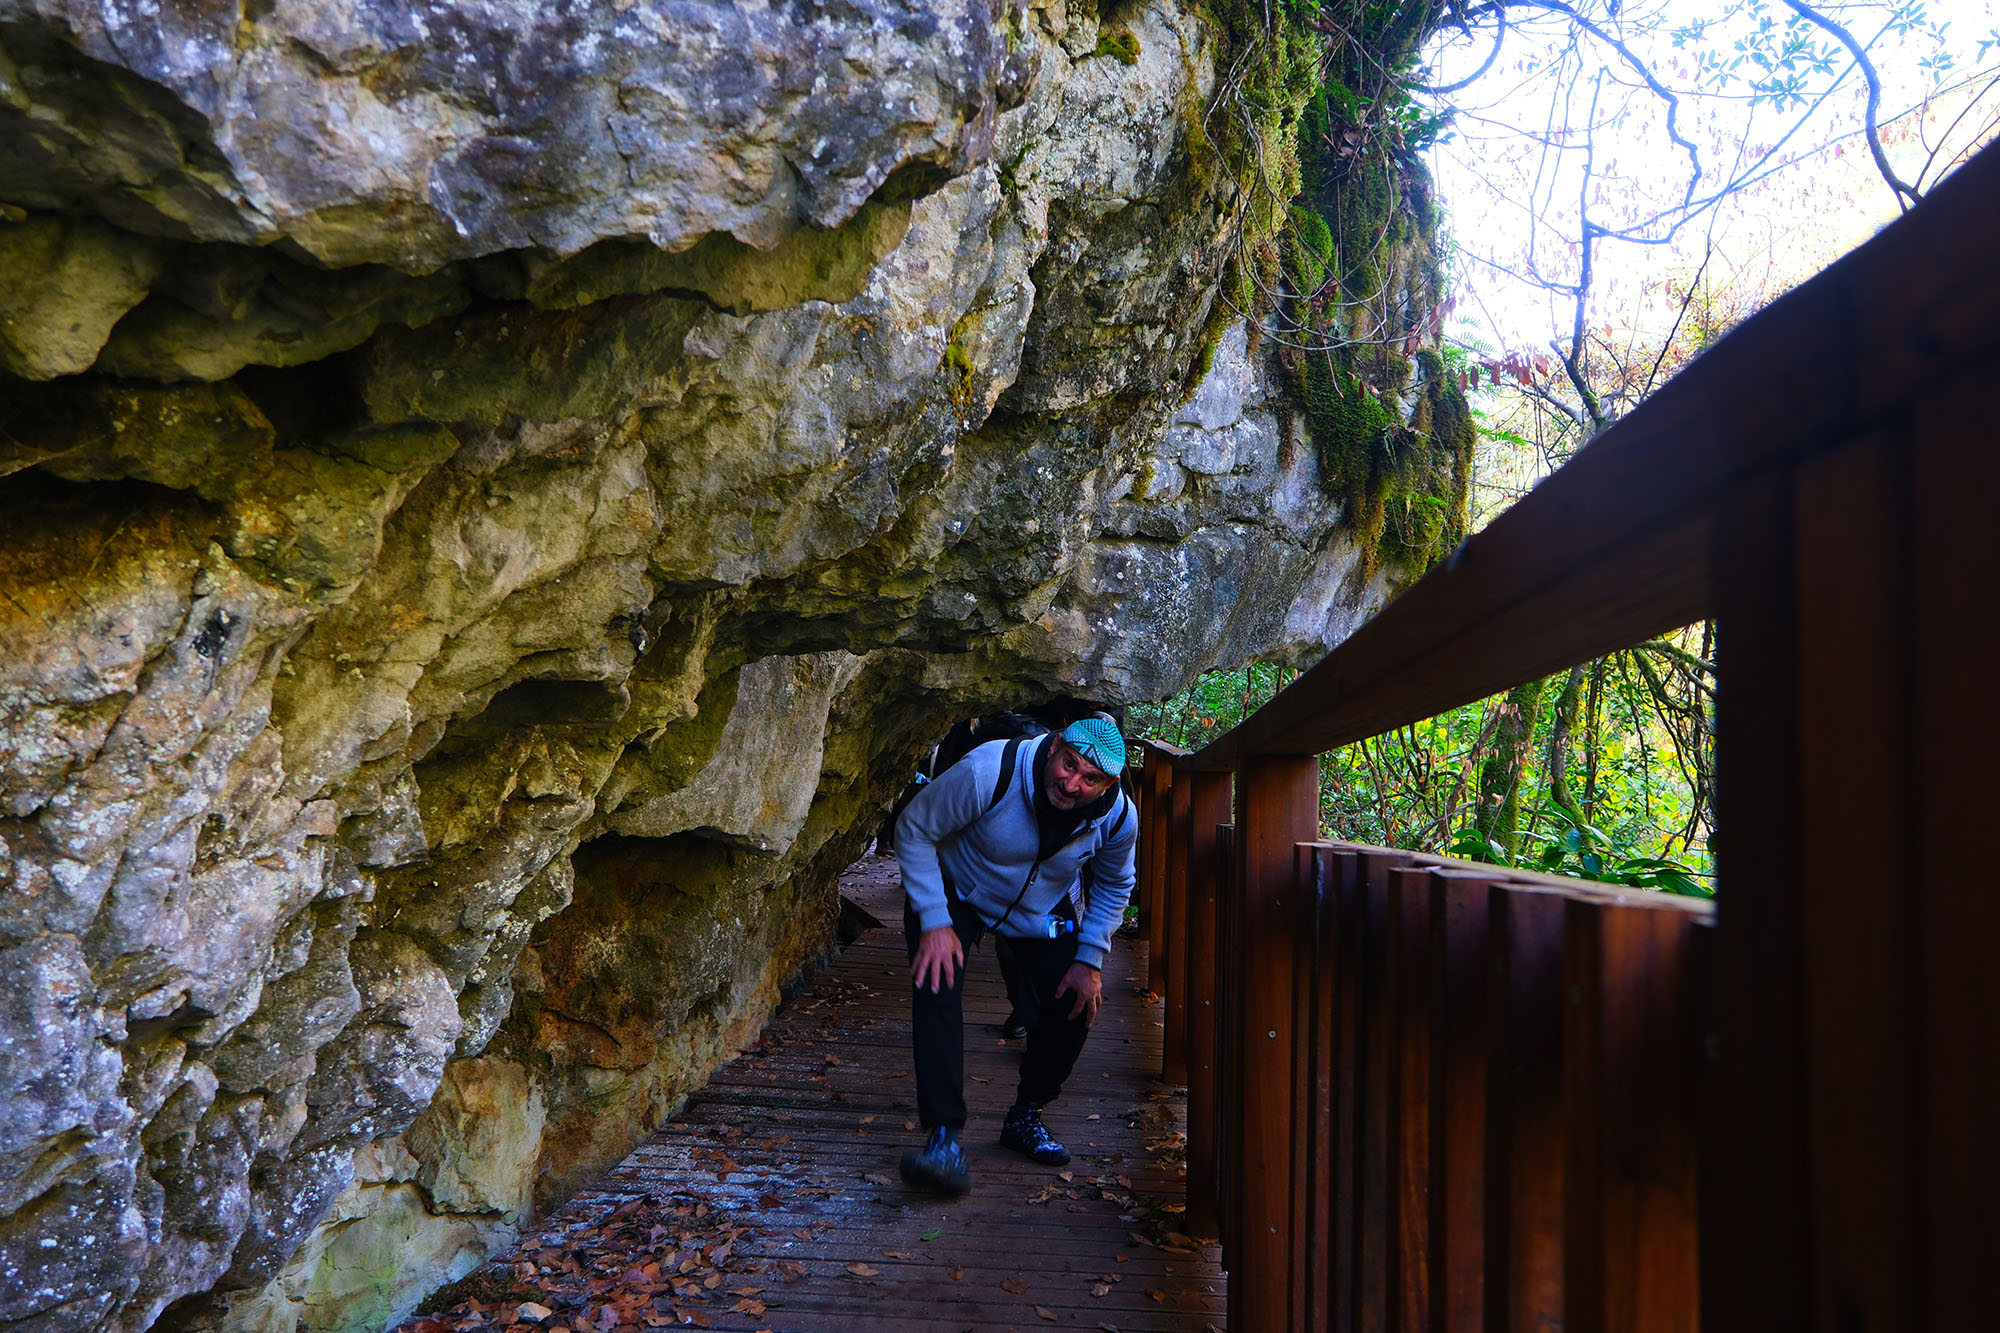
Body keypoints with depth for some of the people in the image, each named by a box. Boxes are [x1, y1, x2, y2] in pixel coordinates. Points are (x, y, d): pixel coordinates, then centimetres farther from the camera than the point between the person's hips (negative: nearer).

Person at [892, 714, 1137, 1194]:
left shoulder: (1119, 817, -24)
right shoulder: (989, 772, -38)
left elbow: (1114, 886, -1)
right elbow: (914, 831, -24)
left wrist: (1090, 960, -8)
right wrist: (934, 922, -29)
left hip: (1040, 911, 4)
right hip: (955, 892, -3)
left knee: (1076, 1003, -4)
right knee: (938, 986, -26)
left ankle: (1024, 1118, 18)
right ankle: (943, 1136, -25)